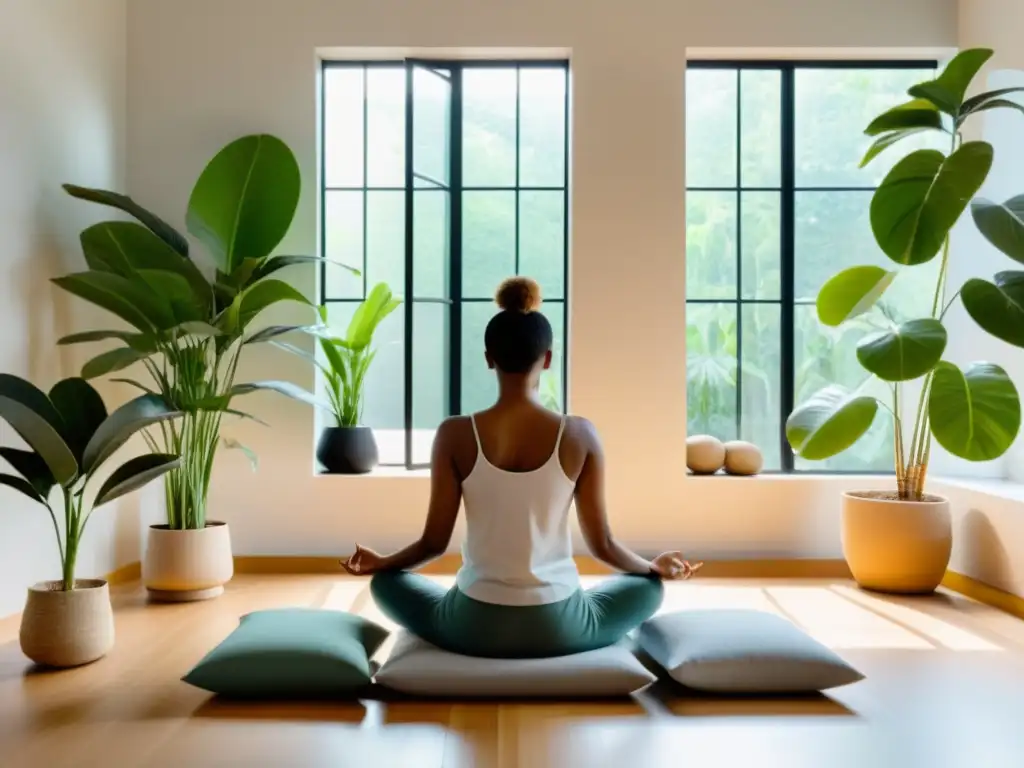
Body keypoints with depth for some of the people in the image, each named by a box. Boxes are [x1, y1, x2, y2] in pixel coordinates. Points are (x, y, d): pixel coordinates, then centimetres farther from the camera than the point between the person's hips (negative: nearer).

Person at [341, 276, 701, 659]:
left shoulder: (455, 434, -11)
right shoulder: (579, 434, -10)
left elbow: (434, 541, -4)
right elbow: (602, 544, -2)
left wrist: (380, 561, 18)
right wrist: (655, 566, 19)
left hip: (474, 626, 0)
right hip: (558, 628, 1)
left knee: (386, 581, 30)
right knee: (649, 587, 30)